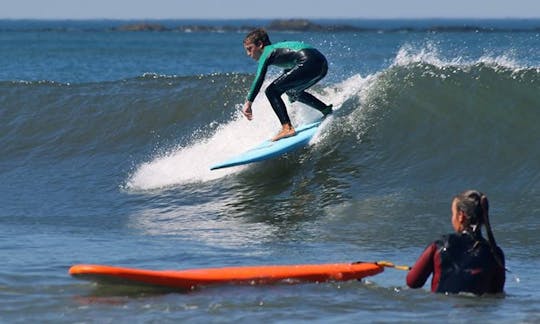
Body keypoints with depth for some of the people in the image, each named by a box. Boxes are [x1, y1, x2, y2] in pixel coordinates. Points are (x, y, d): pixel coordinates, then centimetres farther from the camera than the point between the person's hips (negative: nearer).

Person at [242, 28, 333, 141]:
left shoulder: (267, 52, 4)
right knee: (293, 91, 33)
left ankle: (287, 128, -18)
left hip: (309, 62, -10)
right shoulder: (278, 48, 30)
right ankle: (326, 110, 30)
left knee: (271, 92, -7)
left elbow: (259, 79, -9)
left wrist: (248, 103, -12)